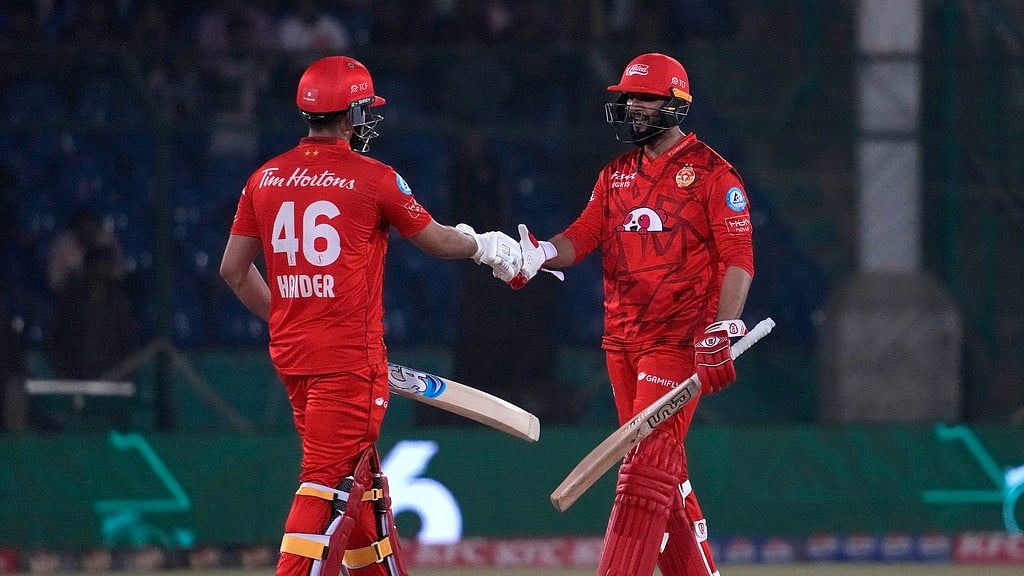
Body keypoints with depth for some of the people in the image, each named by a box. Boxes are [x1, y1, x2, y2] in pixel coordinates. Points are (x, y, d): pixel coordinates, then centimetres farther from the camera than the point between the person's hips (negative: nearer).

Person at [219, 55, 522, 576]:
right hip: (349, 355, -7)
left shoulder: (265, 179, 7)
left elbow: (233, 269, 11)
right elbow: (436, 240, 4)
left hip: (290, 353, 7)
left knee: (358, 474, 19)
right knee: (330, 479, -9)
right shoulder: (373, 178, -8)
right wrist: (486, 246, 25)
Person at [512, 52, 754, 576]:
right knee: (664, 470, 10)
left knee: (648, 463, -14)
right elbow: (582, 238, 6)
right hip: (621, 339, 7)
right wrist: (540, 253, -16)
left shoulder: (713, 174, -3)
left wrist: (721, 332, -20)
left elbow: (738, 260, -8)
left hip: (678, 340, -7)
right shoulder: (617, 175, 16)